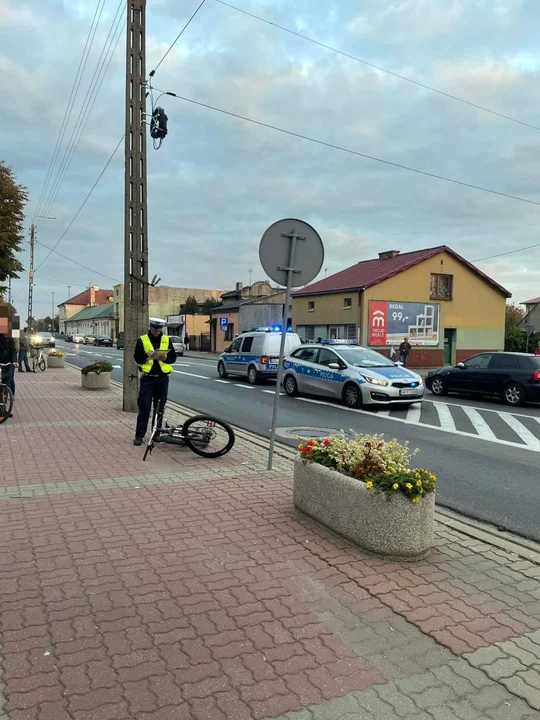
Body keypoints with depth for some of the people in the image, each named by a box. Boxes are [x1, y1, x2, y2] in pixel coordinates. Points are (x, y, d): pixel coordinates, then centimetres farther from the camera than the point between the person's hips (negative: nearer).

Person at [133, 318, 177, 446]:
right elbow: (137, 358, 0)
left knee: (160, 407, 9)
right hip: (147, 378, -2)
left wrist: (165, 357, -15)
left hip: (162, 378, 2)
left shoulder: (167, 340, 6)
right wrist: (146, 355, -20)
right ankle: (139, 435, 4)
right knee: (144, 408, -2)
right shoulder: (142, 340, 1)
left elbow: (173, 357, 5)